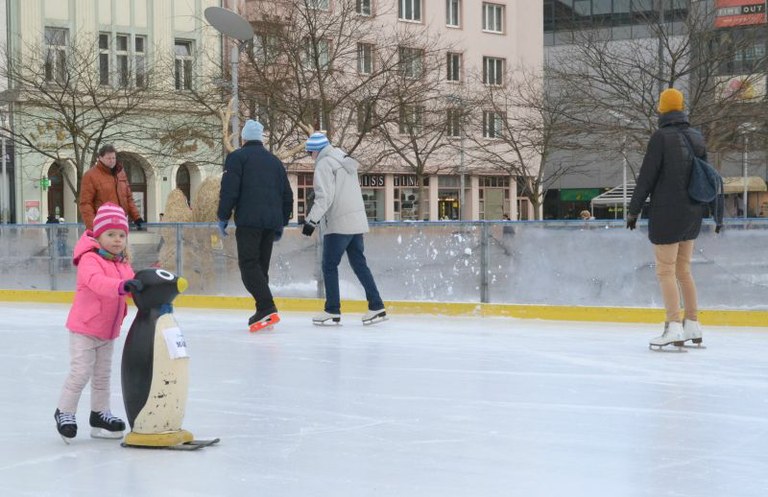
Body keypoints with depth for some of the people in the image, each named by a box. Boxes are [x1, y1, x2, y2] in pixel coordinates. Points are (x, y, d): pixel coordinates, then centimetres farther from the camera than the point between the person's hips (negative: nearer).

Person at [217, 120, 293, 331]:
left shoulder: (237, 157, 4)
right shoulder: (275, 161, 21)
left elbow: (229, 189, -7)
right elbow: (287, 195, 23)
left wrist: (223, 217, -1)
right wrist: (282, 223, 30)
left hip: (249, 220, -6)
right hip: (271, 222, 6)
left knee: (248, 265, -8)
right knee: (261, 265, 13)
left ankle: (267, 309, -24)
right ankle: (263, 314, 9)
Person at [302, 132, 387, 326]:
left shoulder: (324, 164, -9)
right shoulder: (345, 161, 19)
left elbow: (324, 196, -18)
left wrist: (311, 220, -18)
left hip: (338, 223, -8)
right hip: (357, 222, 8)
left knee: (329, 266, 1)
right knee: (359, 264, 9)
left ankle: (332, 311, 2)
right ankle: (376, 307, 4)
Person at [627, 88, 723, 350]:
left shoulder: (661, 137, -11)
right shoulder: (696, 137, 8)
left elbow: (647, 177, -12)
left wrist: (634, 210, -5)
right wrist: (718, 215, 18)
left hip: (667, 213, -7)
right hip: (693, 212, 7)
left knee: (666, 271, -3)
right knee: (683, 270, 15)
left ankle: (674, 327, -10)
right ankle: (693, 326, 16)